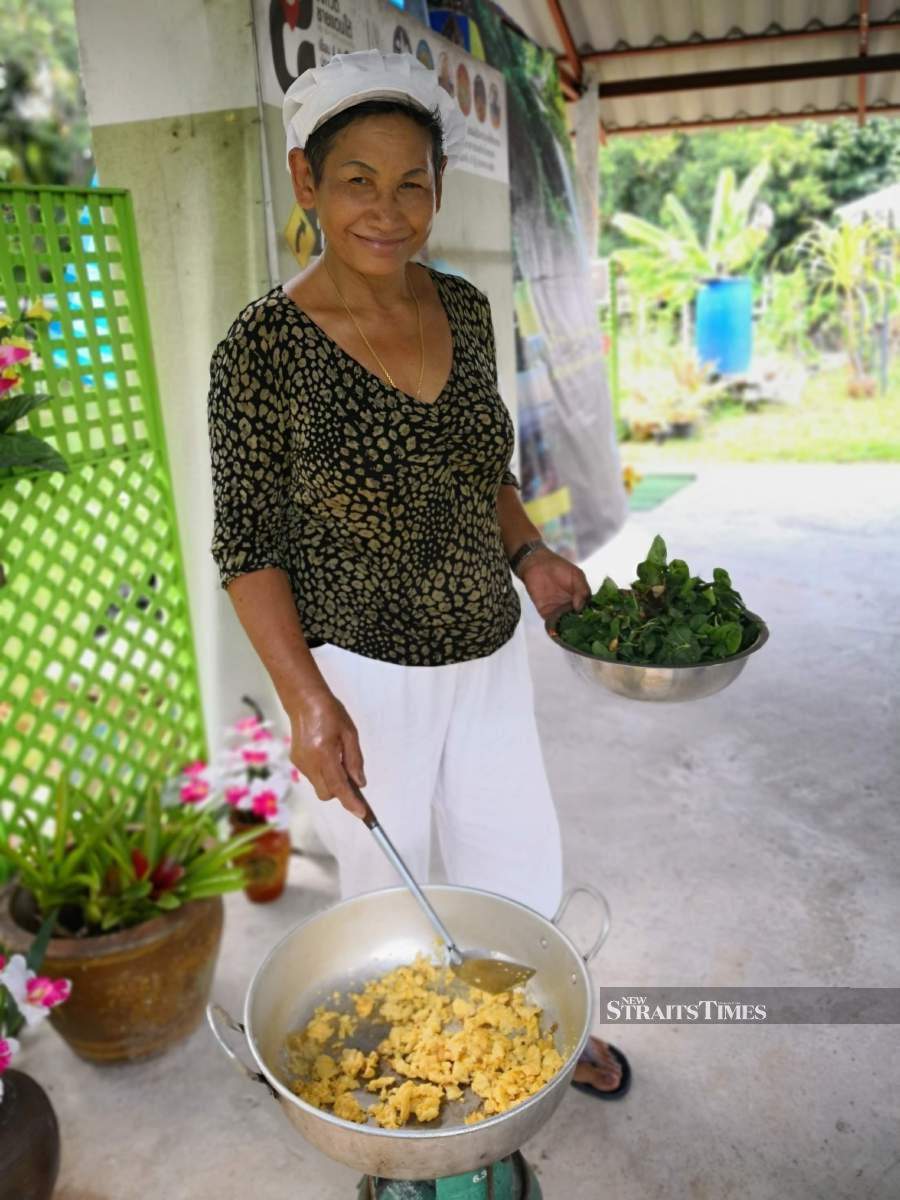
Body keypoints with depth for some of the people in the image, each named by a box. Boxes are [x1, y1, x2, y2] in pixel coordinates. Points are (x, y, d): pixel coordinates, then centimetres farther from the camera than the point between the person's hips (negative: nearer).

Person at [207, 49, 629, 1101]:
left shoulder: (464, 310, 1)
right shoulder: (265, 346, -16)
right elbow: (247, 546, -12)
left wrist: (530, 555, -2)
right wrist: (307, 702, -20)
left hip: (487, 655, 5)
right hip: (363, 677, -5)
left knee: (520, 872, 20)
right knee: (386, 895, 16)